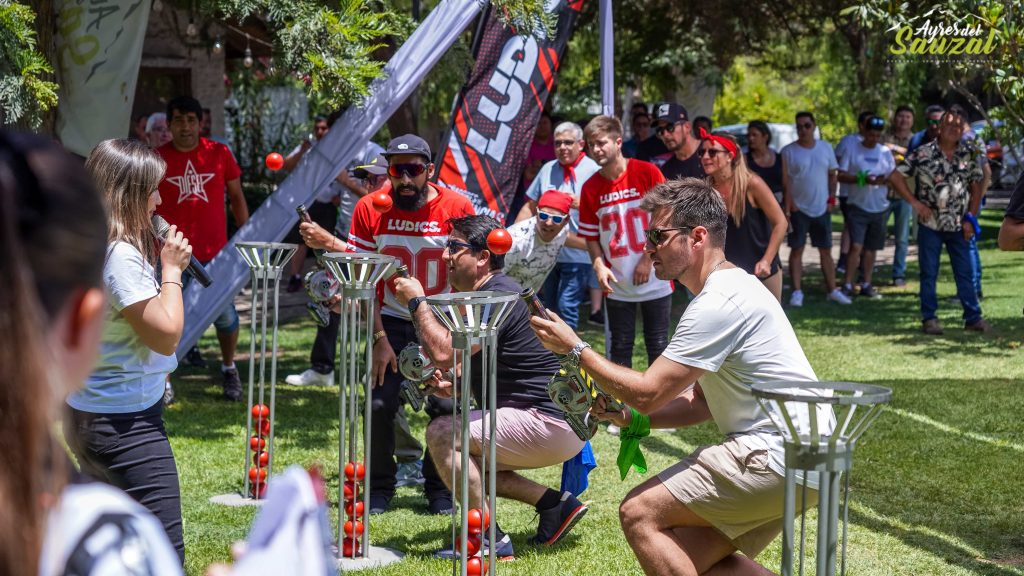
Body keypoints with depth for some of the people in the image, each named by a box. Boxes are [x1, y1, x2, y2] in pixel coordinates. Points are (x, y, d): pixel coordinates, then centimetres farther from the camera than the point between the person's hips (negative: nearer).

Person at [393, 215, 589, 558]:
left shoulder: (498, 297, -17)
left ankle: (491, 540, -13)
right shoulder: (488, 295, 17)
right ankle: (554, 503, 13)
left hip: (551, 424, -11)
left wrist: (416, 302, -14)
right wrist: (455, 386, 6)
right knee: (465, 460, 20)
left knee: (441, 434, -16)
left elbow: (444, 353, -29)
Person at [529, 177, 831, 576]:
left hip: (776, 456, -11)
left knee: (639, 513, -10)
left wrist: (575, 349, -7)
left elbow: (648, 391, -17)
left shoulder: (720, 303, -17)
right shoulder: (733, 288, 18)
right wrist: (630, 417, 5)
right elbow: (701, 402, 19)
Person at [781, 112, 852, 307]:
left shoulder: (825, 148, 6)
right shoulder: (788, 151, -5)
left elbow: (832, 175, 11)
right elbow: (785, 181, -8)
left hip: (822, 208, 3)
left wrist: (831, 199, 2)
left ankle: (832, 290, 14)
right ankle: (797, 292, 2)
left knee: (826, 251, 9)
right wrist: (788, 205, -15)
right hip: (798, 209, -3)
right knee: (797, 250, -1)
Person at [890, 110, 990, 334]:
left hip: (958, 225, 3)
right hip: (930, 225, -3)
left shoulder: (969, 155, 3)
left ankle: (973, 317, 12)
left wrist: (970, 218, 1)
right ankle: (929, 319, 11)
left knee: (965, 273, 6)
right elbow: (896, 176, -5)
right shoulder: (923, 154, -7)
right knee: (929, 274, 4)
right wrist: (915, 203, -10)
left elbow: (976, 187, 9)